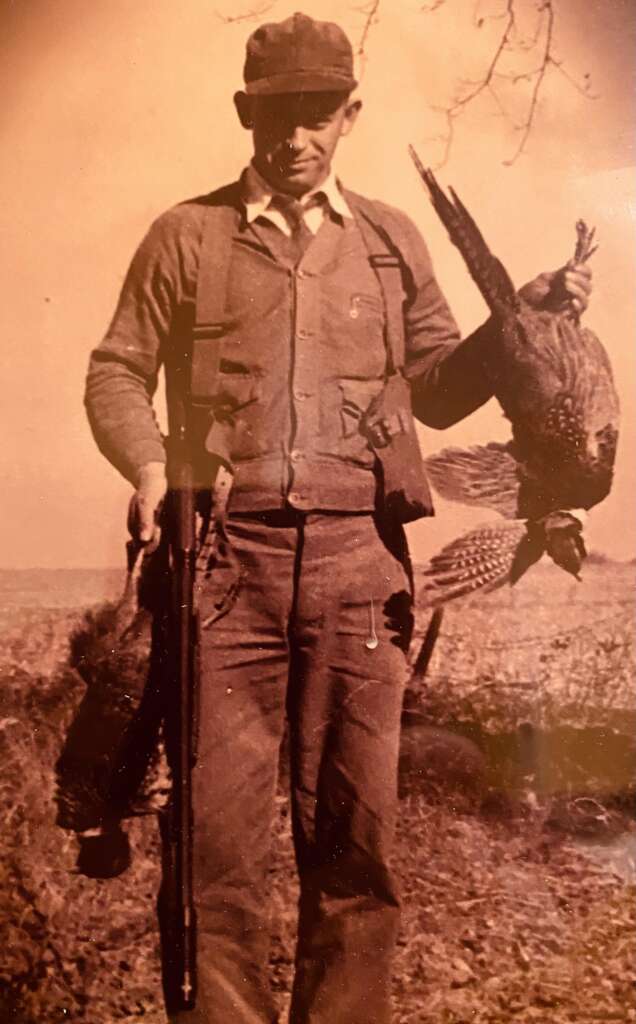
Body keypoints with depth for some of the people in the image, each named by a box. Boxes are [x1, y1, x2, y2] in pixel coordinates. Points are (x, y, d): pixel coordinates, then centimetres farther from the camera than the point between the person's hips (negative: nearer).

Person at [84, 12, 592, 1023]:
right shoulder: (187, 236, 9)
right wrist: (150, 464, -9)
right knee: (221, 827, 4)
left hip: (359, 558, 2)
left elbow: (438, 389, 16)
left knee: (356, 824, 8)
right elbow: (118, 371, 10)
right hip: (228, 555, -1)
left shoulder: (392, 240, 14)